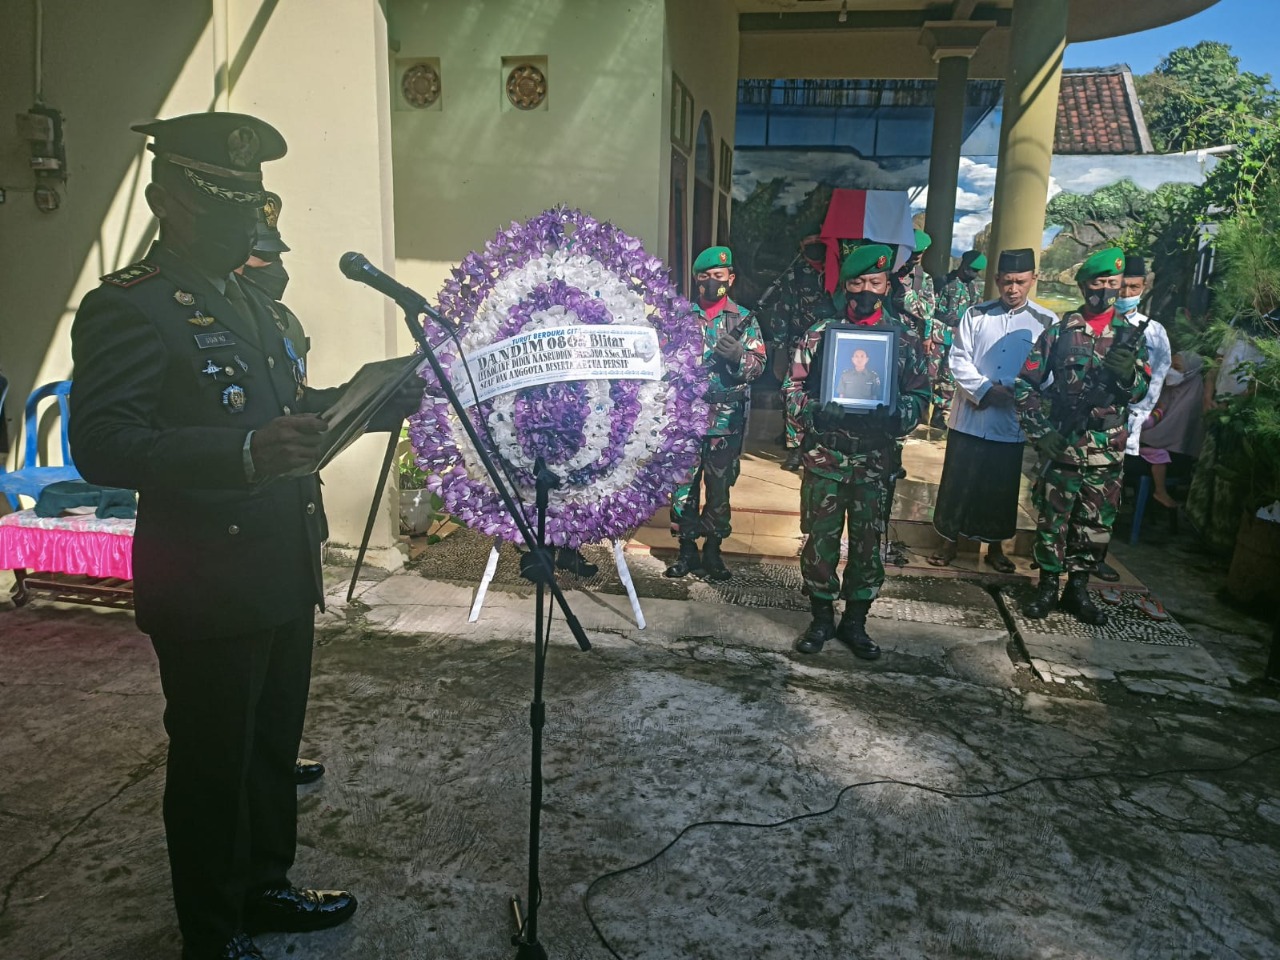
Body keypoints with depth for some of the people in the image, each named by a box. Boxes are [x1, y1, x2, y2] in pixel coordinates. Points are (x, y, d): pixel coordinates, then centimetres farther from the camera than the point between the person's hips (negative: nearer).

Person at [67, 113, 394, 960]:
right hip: (207, 593, -8)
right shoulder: (126, 308, -12)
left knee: (274, 748, 21)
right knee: (212, 764, 8)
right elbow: (102, 445, -24)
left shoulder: (260, 307, 16)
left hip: (283, 579, 8)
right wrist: (244, 454, -38)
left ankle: (264, 887, 41)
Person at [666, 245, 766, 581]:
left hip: (726, 421, 0)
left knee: (719, 487, 7)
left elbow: (759, 365, 0)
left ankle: (713, 550, 19)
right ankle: (687, 550, 16)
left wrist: (738, 356, -20)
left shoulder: (744, 320, 6)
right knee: (683, 484, 3)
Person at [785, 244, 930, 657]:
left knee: (868, 541, 9)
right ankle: (821, 618, 22)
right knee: (821, 538, 5)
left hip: (876, 458, 1)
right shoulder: (820, 331, 2)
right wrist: (815, 413, -16)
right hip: (825, 454, -1)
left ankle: (855, 621, 25)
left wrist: (894, 417, -14)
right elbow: (794, 385, 3)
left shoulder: (905, 338, 4)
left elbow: (919, 394, 7)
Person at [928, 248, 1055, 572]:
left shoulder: (1047, 322, 0)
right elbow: (959, 360, -2)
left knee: (1002, 487, 11)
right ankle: (949, 542, 21)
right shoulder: (976, 314, 3)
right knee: (958, 483, 6)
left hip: (1013, 422, 0)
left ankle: (995, 547, 27)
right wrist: (986, 390, -15)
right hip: (970, 417, 0)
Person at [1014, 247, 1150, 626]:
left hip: (1108, 451, 2)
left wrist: (1129, 374, -21)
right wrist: (1038, 430, -8)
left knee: (1096, 525, 10)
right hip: (1061, 447, -2)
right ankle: (1048, 587, 19)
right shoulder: (1060, 332, 0)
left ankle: (1078, 588, 25)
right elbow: (1026, 385, 0)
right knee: (1052, 519, 5)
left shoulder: (1130, 335, 6)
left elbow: (1140, 392, 1)